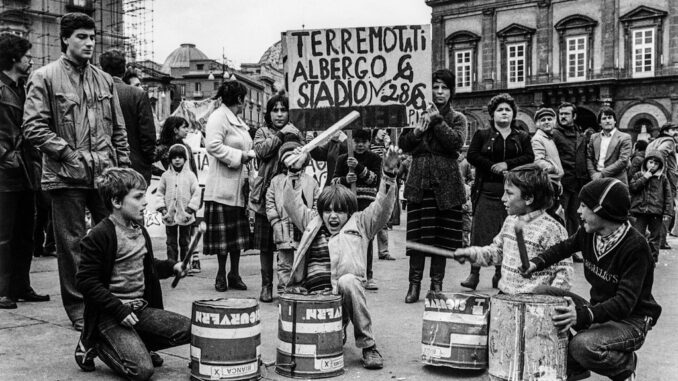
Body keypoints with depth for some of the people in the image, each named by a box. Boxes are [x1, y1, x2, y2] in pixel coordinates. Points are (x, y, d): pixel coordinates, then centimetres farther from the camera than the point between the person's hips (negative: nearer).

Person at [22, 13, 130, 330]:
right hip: (66, 176, -4)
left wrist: (123, 166, 9)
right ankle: (78, 309, 15)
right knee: (71, 244, 4)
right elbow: (33, 127, -8)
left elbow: (118, 130, 16)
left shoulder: (104, 80, 14)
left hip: (105, 173, 4)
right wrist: (68, 153, -13)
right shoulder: (45, 78, -1)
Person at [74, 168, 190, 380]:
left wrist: (172, 267, 6)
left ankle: (136, 345, 10)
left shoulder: (140, 231, 11)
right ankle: (94, 346, 4)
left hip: (141, 308, 8)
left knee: (190, 329, -5)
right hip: (110, 315, -8)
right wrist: (120, 310, -21)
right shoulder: (99, 236, -15)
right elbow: (86, 281, -17)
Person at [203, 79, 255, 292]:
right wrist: (239, 156, -17)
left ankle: (234, 274, 18)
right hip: (223, 186, -9)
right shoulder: (218, 118, -11)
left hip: (239, 186, 9)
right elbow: (213, 145, -22)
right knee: (223, 233, -2)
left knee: (237, 233, 11)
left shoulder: (237, 120, 20)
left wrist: (250, 155, 10)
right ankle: (221, 275, 9)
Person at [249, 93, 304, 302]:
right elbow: (261, 150, -11)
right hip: (266, 194, -1)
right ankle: (266, 285, 15)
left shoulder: (295, 132, 14)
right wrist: (280, 134, -15)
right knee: (266, 245, 4)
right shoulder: (262, 132, 9)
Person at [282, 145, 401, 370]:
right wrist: (295, 171, 5)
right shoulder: (312, 222, 20)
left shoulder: (359, 224, 11)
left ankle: (368, 345, -20)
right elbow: (291, 204, 15)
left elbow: (382, 207, -1)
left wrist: (389, 174, -15)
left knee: (347, 281, -37)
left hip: (345, 291, -3)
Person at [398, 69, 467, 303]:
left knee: (442, 237, 4)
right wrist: (417, 131, -12)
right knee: (417, 234, -4)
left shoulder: (457, 119, 9)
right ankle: (414, 283, 3)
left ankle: (437, 283, 15)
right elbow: (403, 144, 5)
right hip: (420, 182, 1)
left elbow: (456, 143, -11)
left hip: (446, 183, 0)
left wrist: (438, 121, -12)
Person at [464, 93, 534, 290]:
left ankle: (500, 274, 10)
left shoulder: (522, 137, 14)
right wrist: (493, 166, -12)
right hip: (487, 190, -2)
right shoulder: (482, 135, 9)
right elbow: (471, 155, -2)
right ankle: (474, 273, -6)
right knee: (480, 231, -9)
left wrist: (507, 164, -11)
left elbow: (529, 158, 2)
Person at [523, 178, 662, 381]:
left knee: (582, 345, -34)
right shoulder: (589, 233, -5)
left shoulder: (635, 247, -26)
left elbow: (625, 302, -30)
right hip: (597, 309, 8)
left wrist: (583, 315, -42)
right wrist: (537, 262, -3)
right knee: (542, 293, -5)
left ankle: (625, 364, 2)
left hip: (630, 321, -8)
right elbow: (564, 247, 16)